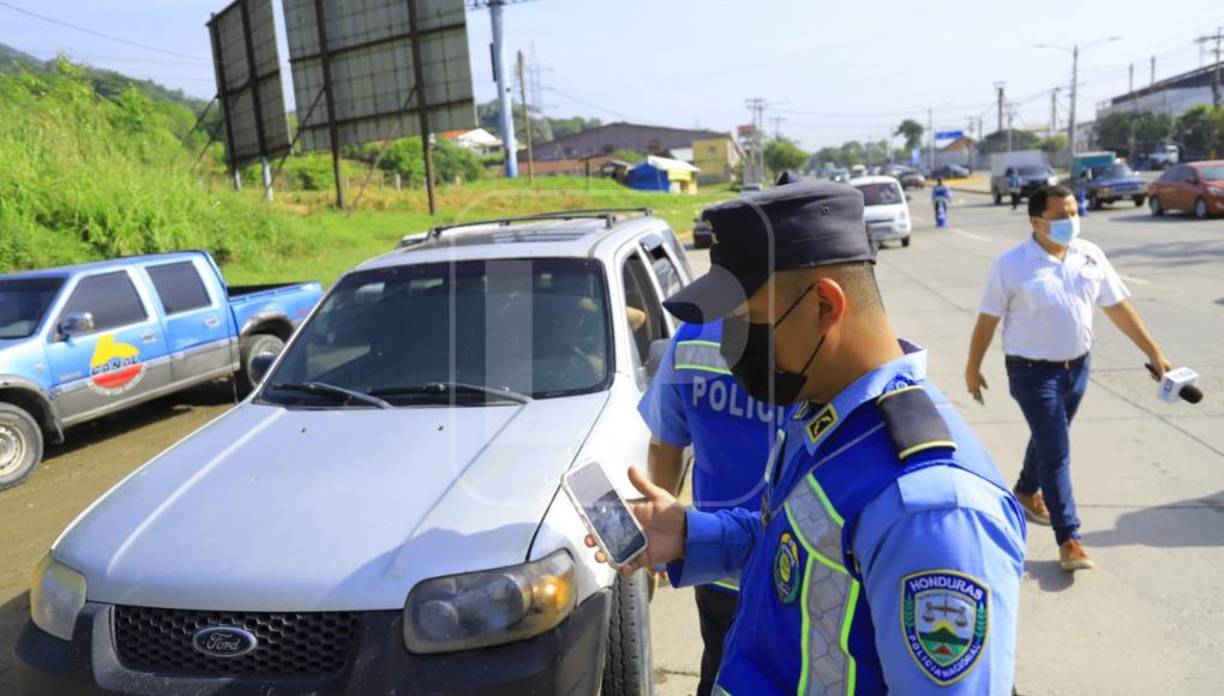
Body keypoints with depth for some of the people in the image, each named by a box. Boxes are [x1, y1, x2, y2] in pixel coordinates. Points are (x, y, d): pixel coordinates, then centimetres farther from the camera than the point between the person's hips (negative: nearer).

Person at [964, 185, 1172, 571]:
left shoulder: (1090, 256, -1)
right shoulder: (1012, 266, -16)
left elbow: (1118, 307, 6)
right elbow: (987, 320, -9)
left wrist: (1153, 352, 6)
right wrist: (972, 368, -4)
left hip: (1077, 367, 6)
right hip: (1033, 372, -5)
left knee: (1048, 438, 22)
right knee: (1056, 453, -5)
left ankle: (1026, 491, 48)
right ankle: (1068, 539, 4)